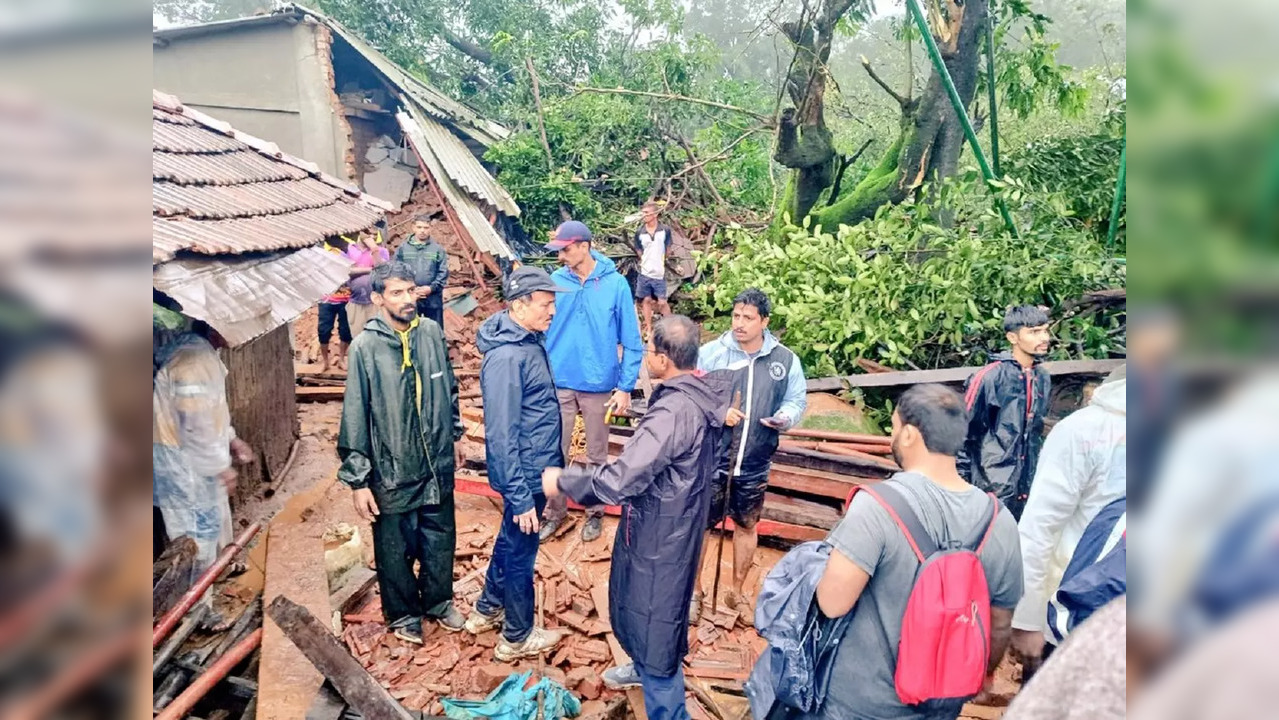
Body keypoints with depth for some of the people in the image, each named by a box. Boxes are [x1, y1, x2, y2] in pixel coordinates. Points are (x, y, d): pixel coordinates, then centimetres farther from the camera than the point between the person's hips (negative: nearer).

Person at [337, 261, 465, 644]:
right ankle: (403, 613, 39)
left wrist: (453, 436, 17)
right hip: (392, 473, -3)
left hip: (438, 465, 4)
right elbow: (355, 417, -13)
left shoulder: (432, 333, -5)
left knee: (440, 541, 20)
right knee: (396, 551, 15)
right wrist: (357, 480, -11)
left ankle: (439, 601, 44)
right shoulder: (366, 347, -16)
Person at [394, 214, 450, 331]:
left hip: (433, 298, 0)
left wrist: (432, 288, -13)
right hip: (409, 297, 0)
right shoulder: (403, 248, 2)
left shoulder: (437, 249, 1)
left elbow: (443, 272, -1)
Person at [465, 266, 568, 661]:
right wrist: (520, 496, -24)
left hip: (537, 469, 9)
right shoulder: (506, 357, -27)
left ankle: (487, 609, 46)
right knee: (520, 553, 10)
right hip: (525, 476, -9)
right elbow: (501, 436, -26)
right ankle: (518, 637, 30)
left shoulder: (529, 340, 3)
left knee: (511, 541, 25)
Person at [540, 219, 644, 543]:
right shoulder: (554, 282, -6)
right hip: (558, 384, 1)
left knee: (596, 456, 15)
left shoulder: (616, 284, -11)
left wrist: (625, 387, -9)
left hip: (599, 386, -1)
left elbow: (632, 341, -7)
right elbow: (541, 331, 1)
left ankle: (594, 513, 34)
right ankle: (554, 512, 31)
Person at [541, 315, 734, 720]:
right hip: (672, 522, 10)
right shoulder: (700, 394, -3)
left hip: (659, 533, -10)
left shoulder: (673, 412, -33)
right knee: (637, 600, 30)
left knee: (653, 615, 7)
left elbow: (621, 479, -34)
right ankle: (644, 667, 55)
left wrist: (562, 481, -23)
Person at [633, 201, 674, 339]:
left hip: (659, 273, -2)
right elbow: (639, 251, 10)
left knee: (662, 302, 0)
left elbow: (668, 250, 4)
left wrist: (661, 261, 8)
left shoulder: (665, 230, -8)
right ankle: (648, 330, 20)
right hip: (644, 273, 2)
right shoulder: (639, 232, -3)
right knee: (646, 300, 9)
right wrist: (647, 261, 5)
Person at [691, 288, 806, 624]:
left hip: (755, 465, 3)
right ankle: (694, 590, 32)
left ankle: (737, 592, 40)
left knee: (747, 527, 18)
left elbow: (797, 400, 6)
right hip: (710, 460, -2)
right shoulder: (710, 352, -10)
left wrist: (785, 417, -16)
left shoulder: (786, 360, -3)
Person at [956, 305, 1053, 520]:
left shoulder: (1042, 378, 6)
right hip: (993, 486, -6)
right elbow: (964, 431, -9)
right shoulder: (990, 377, -14)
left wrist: (1039, 474, 19)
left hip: (1028, 485, 6)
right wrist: (961, 480, -8)